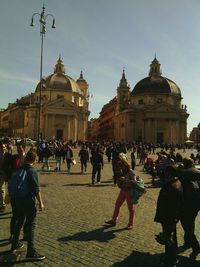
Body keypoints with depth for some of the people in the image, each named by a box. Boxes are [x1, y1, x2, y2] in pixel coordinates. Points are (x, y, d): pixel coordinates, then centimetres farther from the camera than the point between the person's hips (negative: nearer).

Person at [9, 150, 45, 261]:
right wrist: (40, 202, -11)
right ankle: (31, 252, 3)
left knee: (19, 222, 23)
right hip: (28, 201, -7)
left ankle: (15, 244, 36)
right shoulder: (33, 171, -15)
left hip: (16, 200, 7)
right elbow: (36, 189, -18)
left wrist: (12, 197, 25)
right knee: (31, 225, 0)